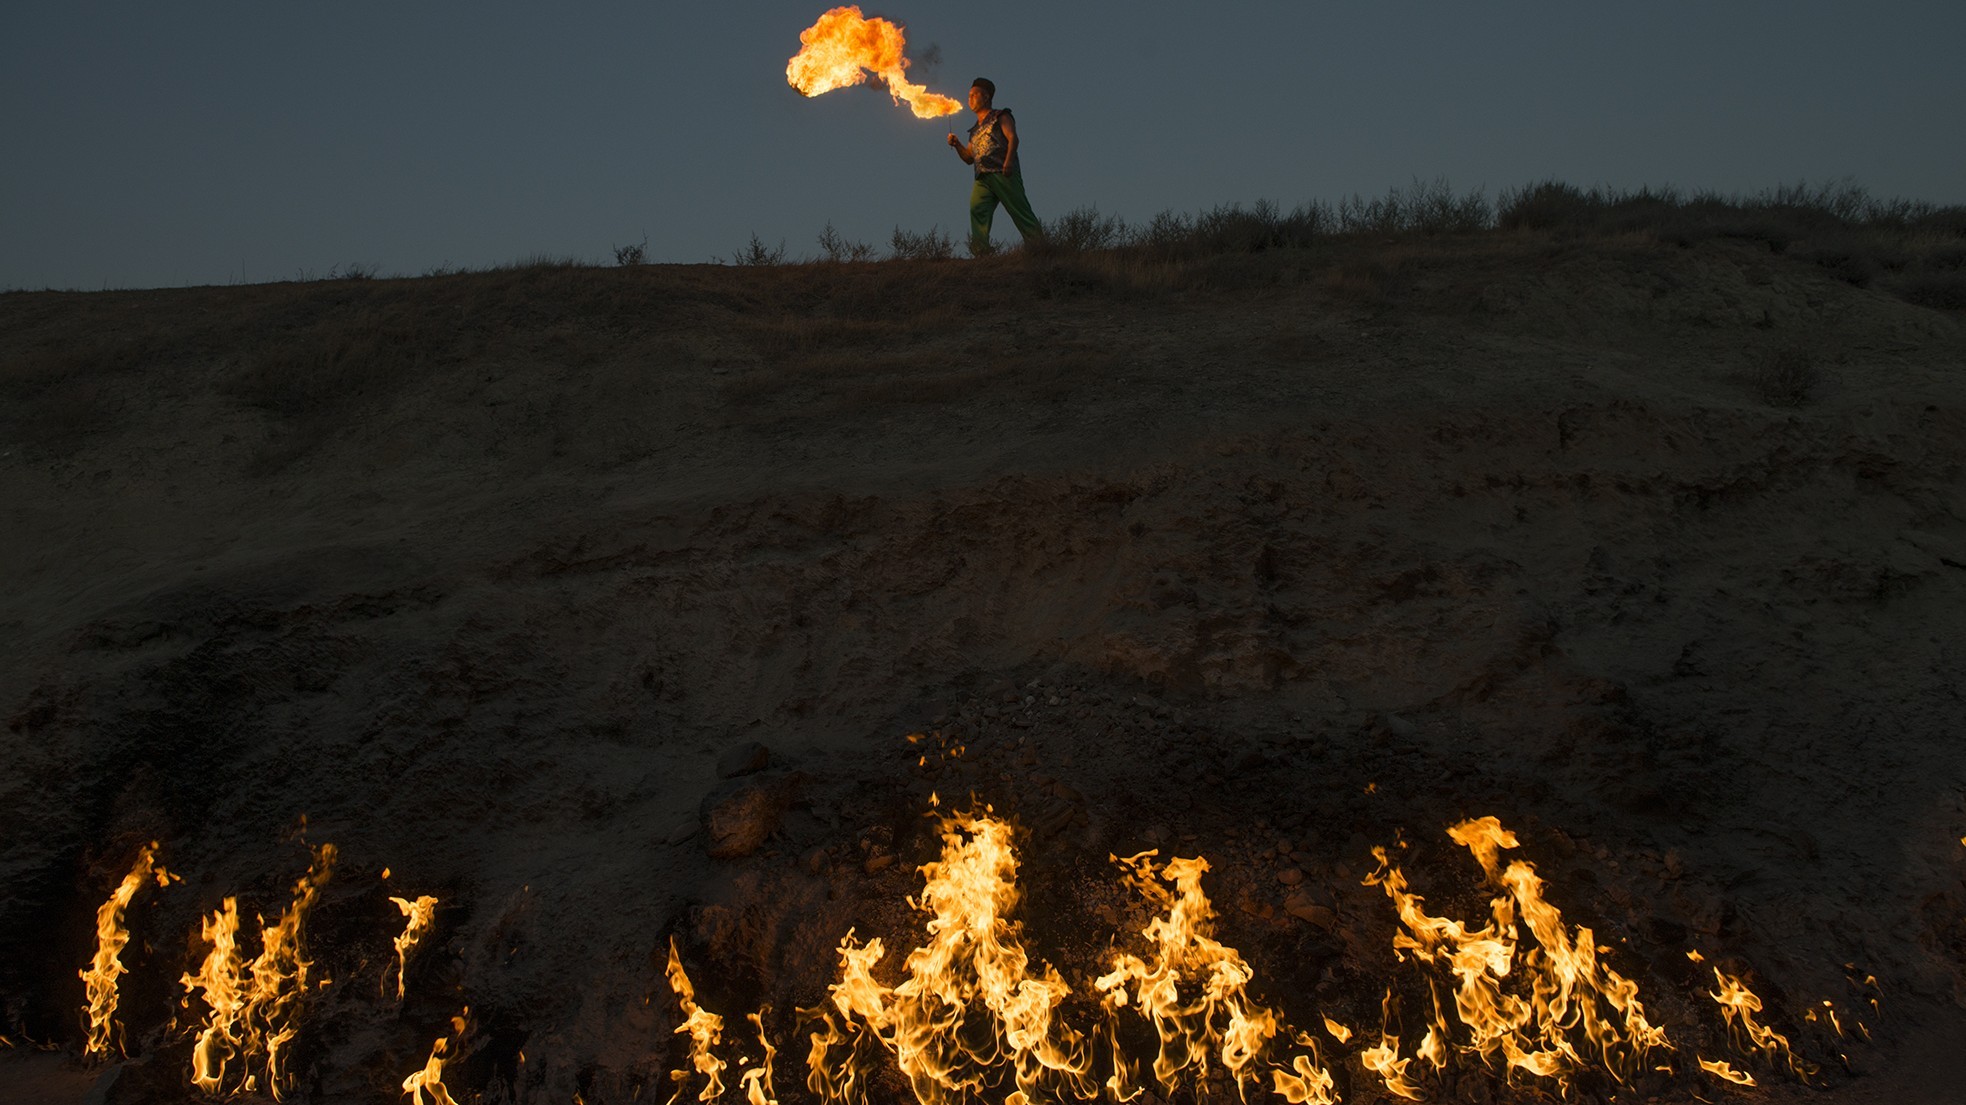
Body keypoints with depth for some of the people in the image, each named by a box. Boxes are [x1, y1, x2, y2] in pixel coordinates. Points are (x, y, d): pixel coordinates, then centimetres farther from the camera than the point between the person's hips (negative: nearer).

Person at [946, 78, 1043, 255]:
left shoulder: (1000, 116, 12)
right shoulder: (975, 130, 30)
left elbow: (1012, 138, -4)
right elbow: (969, 159, 31)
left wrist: (1009, 160, -21)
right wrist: (957, 145, 13)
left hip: (1003, 173, -5)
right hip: (983, 177, 5)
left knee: (1020, 212, -9)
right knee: (977, 208, -20)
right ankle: (981, 251, -29)